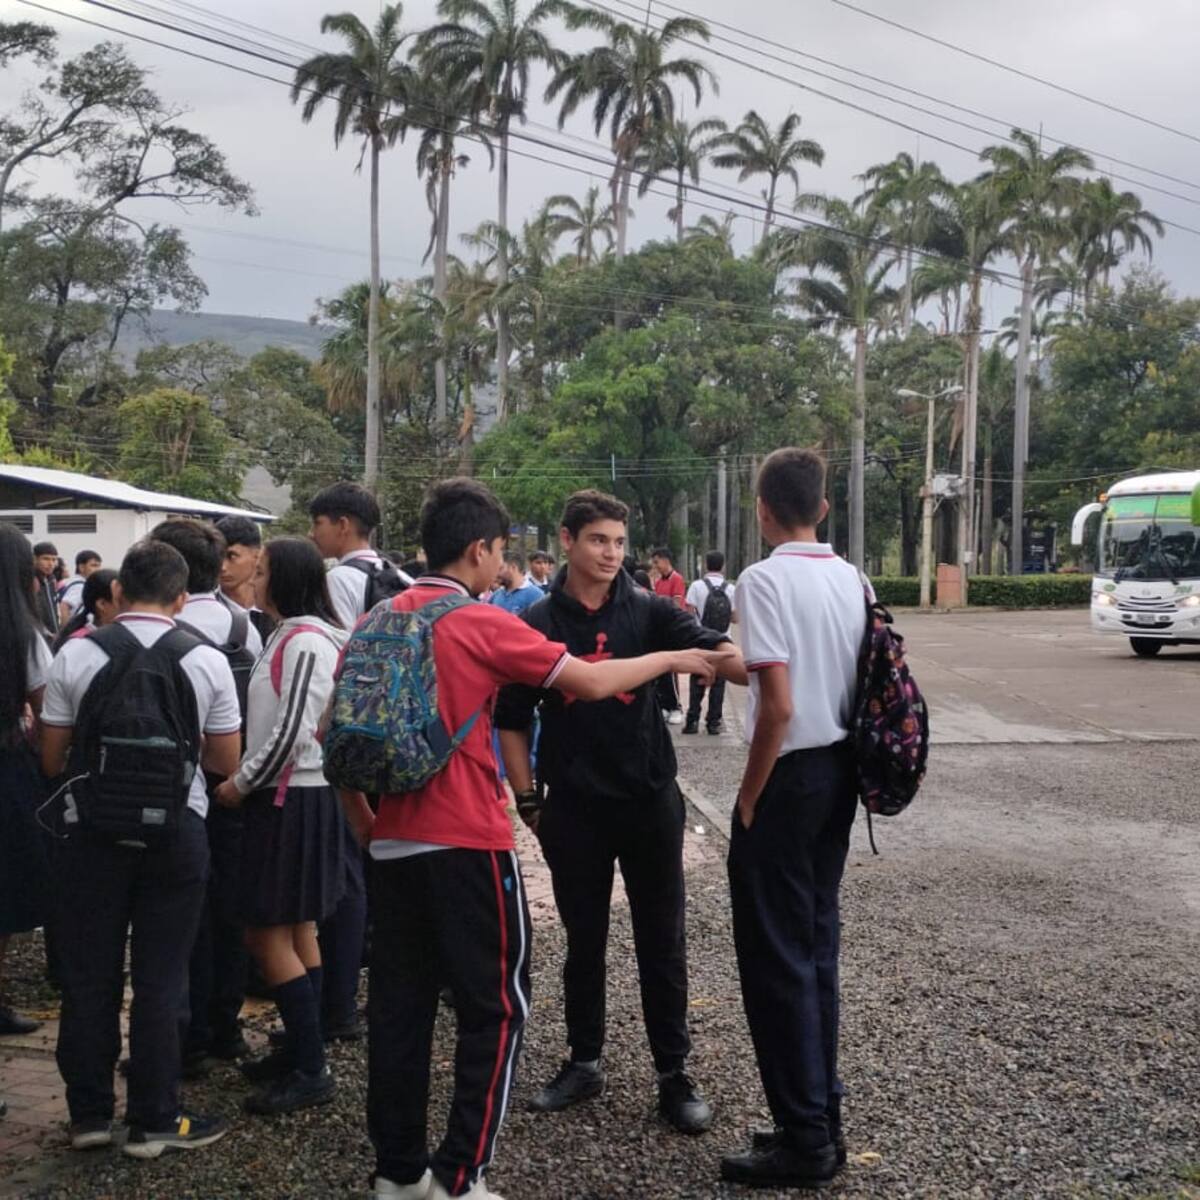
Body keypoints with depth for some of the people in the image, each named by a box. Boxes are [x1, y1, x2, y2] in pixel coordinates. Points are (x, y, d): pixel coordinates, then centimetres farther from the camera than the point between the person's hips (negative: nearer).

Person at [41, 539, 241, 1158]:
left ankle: (89, 1114, 23)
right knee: (159, 981, 8)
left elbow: (52, 761, 1)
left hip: (93, 831, 1)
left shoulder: (75, 655, -5)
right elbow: (226, 762, 0)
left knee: (88, 974, 12)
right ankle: (153, 1122, 15)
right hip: (176, 831, 0)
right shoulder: (207, 661, -5)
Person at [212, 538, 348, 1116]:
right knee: (297, 930, 14)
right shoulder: (287, 636, 13)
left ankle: (310, 1070, 0)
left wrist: (240, 785, -12)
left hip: (293, 800, -10)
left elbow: (292, 732, -22)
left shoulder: (306, 642, -17)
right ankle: (300, 1048, 23)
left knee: (268, 934, -6)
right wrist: (248, 781, 12)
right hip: (287, 795, 10)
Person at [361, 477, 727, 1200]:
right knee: (496, 1009, 5)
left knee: (400, 1006, 12)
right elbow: (591, 683, -8)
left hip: (394, 843, 7)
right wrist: (674, 660, 6)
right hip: (468, 843, -6)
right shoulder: (484, 625, -10)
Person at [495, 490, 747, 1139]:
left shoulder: (649, 612, -2)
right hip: (573, 809, 0)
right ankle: (583, 1063, 29)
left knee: (662, 944, 7)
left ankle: (674, 1074, 18)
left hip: (649, 801, 0)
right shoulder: (537, 624, 0)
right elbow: (512, 720, 5)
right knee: (584, 941, 13)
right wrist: (528, 799, 1)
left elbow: (713, 649, -19)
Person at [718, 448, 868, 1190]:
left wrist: (749, 795, -11)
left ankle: (805, 1141, 9)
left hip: (791, 775, -8)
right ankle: (823, 1116, 25)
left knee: (776, 956, 2)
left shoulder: (765, 580, -15)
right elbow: (869, 688, 10)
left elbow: (778, 706, -21)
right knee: (817, 946, 16)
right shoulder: (853, 580, 7)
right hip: (840, 773, 8)